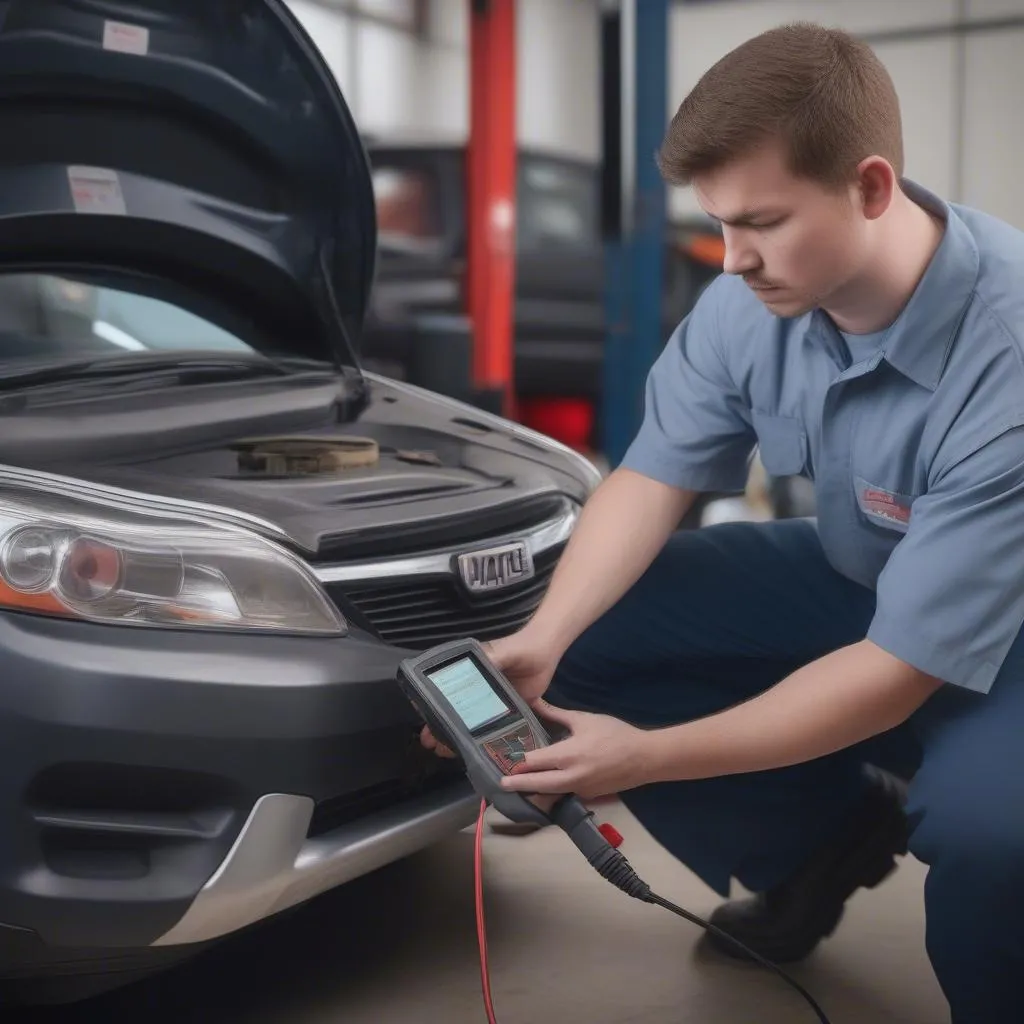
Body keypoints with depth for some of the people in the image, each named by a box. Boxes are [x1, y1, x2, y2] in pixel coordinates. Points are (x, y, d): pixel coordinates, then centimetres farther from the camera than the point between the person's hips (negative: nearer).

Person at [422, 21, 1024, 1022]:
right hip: (851, 573, 6)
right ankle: (824, 840, 11)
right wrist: (543, 640, -25)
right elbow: (652, 476, -7)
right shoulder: (753, 299, -16)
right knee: (592, 641, -8)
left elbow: (903, 667, -32)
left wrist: (649, 757, -32)